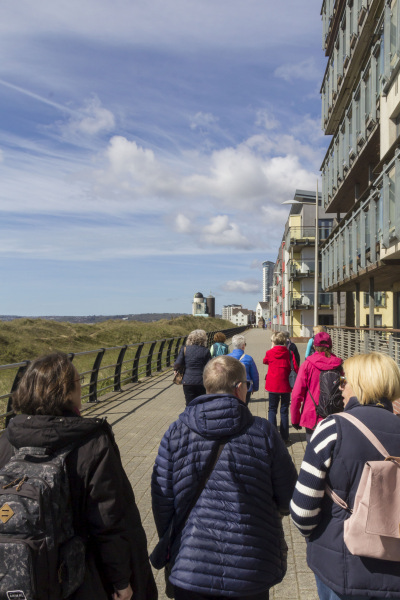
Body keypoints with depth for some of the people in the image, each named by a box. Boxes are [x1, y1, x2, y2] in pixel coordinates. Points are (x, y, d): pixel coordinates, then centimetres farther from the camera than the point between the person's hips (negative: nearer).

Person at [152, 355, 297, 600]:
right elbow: (288, 497, -2)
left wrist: (171, 548, 13)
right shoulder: (264, 433, -10)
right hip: (251, 570, 0)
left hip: (191, 569, 1)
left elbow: (162, 501, -3)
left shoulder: (176, 433, -7)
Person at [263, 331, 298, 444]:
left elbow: (265, 361, 16)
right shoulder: (289, 353, -7)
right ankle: (284, 437, 12)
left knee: (272, 410, 10)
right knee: (284, 411, 9)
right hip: (285, 386, 1)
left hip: (272, 386, 0)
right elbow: (295, 368, -8)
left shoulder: (270, 353, -6)